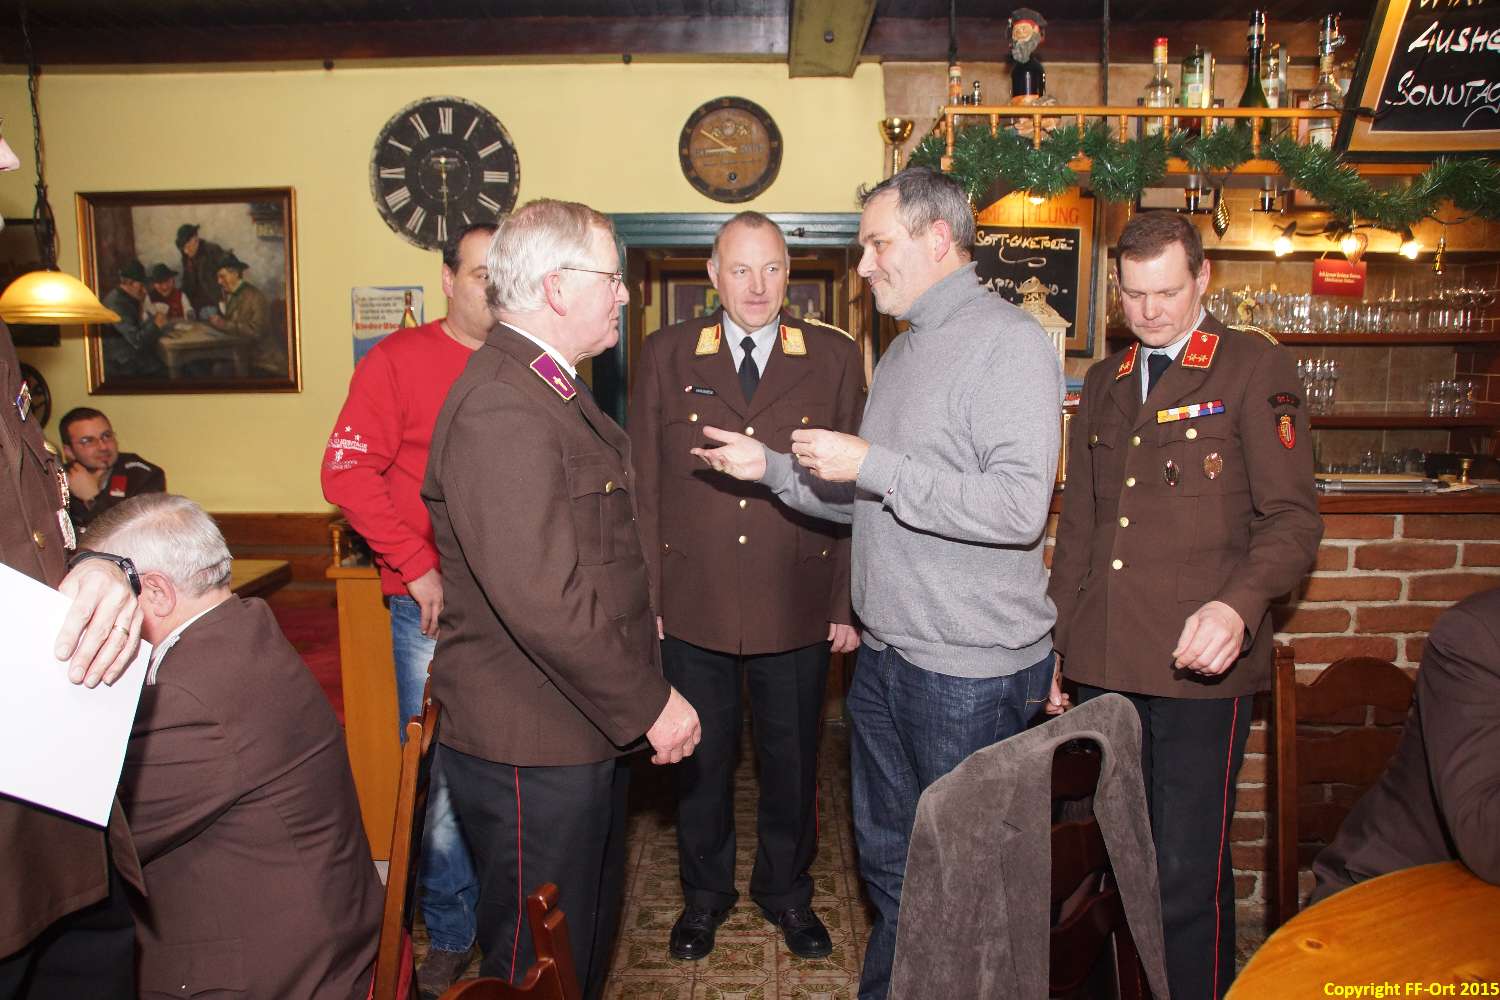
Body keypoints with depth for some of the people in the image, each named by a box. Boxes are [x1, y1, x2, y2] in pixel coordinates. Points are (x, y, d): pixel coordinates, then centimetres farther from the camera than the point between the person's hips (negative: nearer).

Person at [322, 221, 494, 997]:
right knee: (440, 772, 4)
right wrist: (417, 567, -12)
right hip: (434, 605, -3)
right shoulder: (399, 359, -2)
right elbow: (346, 469, -8)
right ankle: (452, 936, 23)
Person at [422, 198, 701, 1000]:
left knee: (587, 932, 24)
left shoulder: (549, 389, 12)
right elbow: (542, 597, -30)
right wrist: (650, 705, -21)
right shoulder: (501, 408, -24)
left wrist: (636, 612, 14)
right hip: (531, 748, -10)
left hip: (583, 725, 10)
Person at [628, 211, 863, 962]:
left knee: (792, 758, 15)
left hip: (799, 607, 0)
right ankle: (705, 891, 39)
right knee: (700, 756, 15)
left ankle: (785, 889, 39)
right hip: (690, 608, 0)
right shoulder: (666, 356, 1)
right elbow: (643, 485, 1)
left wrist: (848, 604, -3)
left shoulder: (835, 359, 0)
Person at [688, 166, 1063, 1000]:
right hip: (888, 653, 9)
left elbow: (1020, 506, -26)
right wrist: (769, 467, 7)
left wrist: (871, 465, -23)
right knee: (889, 860, 22)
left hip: (970, 670, -8)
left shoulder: (1007, 341, -13)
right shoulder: (908, 347, 14)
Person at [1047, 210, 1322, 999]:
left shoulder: (1255, 370, 0)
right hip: (1102, 668, 5)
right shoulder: (1104, 382, 16)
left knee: (1187, 879, -2)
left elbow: (1292, 518, -5)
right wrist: (1051, 648, 15)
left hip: (1199, 669, -5)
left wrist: (1239, 605, -23)